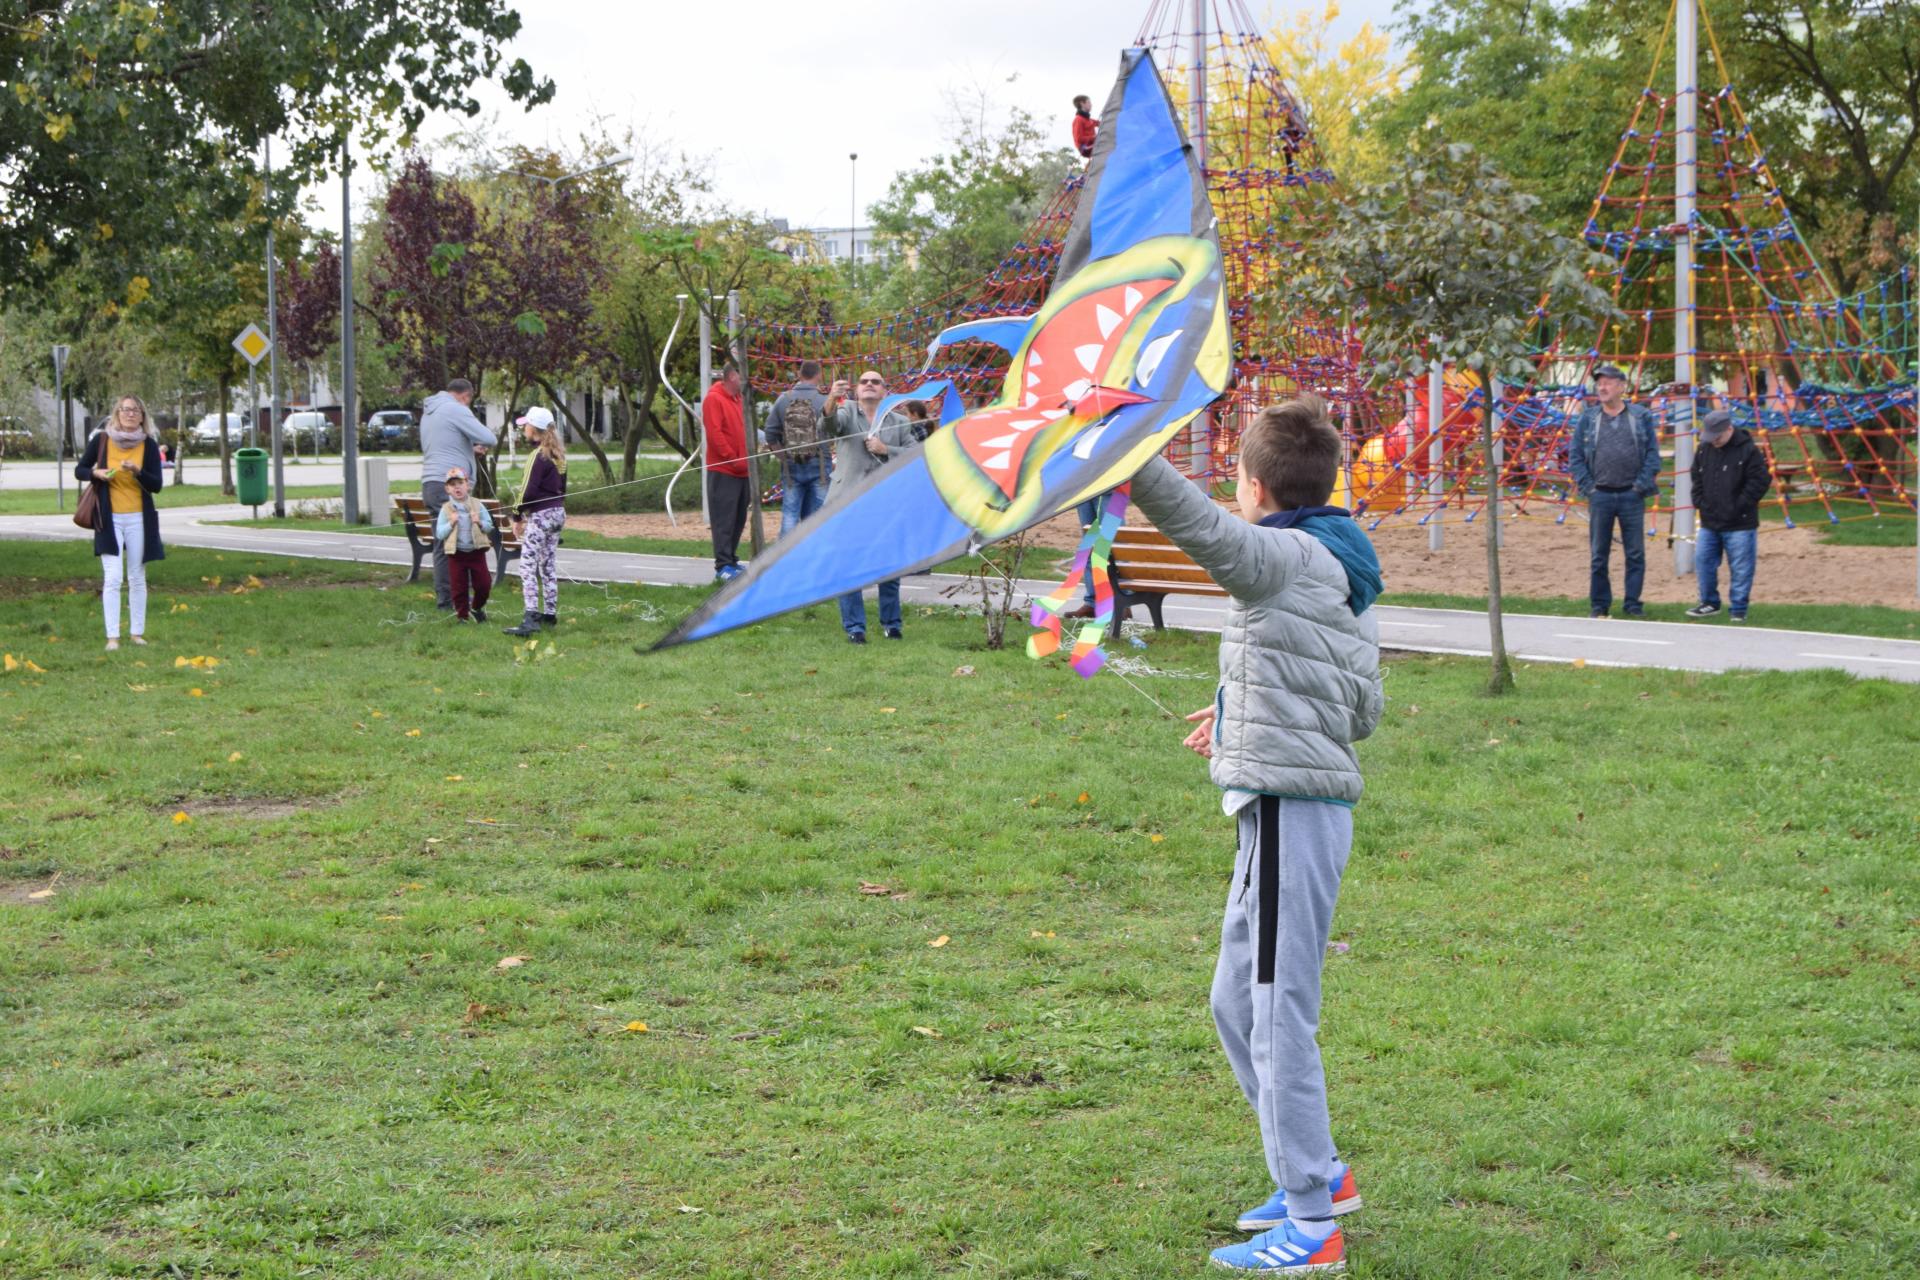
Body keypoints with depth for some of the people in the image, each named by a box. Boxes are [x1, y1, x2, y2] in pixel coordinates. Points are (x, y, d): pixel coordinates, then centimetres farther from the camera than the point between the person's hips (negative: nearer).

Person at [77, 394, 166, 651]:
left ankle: (137, 632, 18)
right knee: (112, 578, -9)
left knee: (137, 578, 8)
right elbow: (79, 470, 8)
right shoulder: (101, 440, -2)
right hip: (109, 518, -1)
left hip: (139, 519, 1)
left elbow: (157, 485, -6)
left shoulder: (148, 445, -1)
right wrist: (96, 473, -13)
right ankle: (112, 637, -8)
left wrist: (137, 471, -23)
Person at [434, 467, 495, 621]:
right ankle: (463, 615, 17)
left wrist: (479, 522, -16)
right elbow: (439, 534, -4)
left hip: (476, 551, 1)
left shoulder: (477, 505, 1)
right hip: (456, 553, -1)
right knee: (459, 587, 2)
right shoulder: (446, 509, -1)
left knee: (484, 583, 3)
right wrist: (451, 523, -18)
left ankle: (477, 608, 29)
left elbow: (489, 526, 3)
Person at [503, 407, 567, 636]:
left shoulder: (539, 455, -15)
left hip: (540, 515, -9)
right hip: (557, 512, 9)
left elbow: (529, 490, -17)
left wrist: (518, 516, -9)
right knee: (549, 565, 16)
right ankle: (550, 613, 21)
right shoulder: (558, 454, 11)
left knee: (528, 566, -12)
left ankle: (530, 619, -21)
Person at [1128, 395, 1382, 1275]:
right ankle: (1316, 1176, 29)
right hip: (1304, 799, 10)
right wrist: (1245, 717, 24)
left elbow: (1205, 530, -34)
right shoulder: (1338, 574, 16)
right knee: (1239, 1004, 19)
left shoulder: (1289, 557, -12)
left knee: (1280, 1014, -4)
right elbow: (1364, 710, 19)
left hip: (1290, 810, -10)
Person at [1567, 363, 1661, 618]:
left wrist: (1643, 483, -5)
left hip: (1632, 496, -1)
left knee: (1636, 553, 2)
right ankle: (1598, 605, 12)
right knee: (1598, 554, 4)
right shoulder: (1587, 418, 7)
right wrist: (1587, 485, -3)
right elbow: (1575, 455, 7)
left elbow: (1653, 452, 4)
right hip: (1600, 495, 1)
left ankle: (1633, 604, 11)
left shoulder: (1641, 416, 5)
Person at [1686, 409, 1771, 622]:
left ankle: (1738, 609, 9)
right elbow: (1697, 479, 19)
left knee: (1740, 569, 0)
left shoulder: (1749, 451, -11)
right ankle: (1710, 603, 23)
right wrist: (1700, 503, 5)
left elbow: (1761, 482, -12)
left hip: (1740, 525, -6)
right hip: (1709, 523, 6)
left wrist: (1737, 508, -13)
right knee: (1702, 561, 9)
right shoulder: (1704, 449, 7)